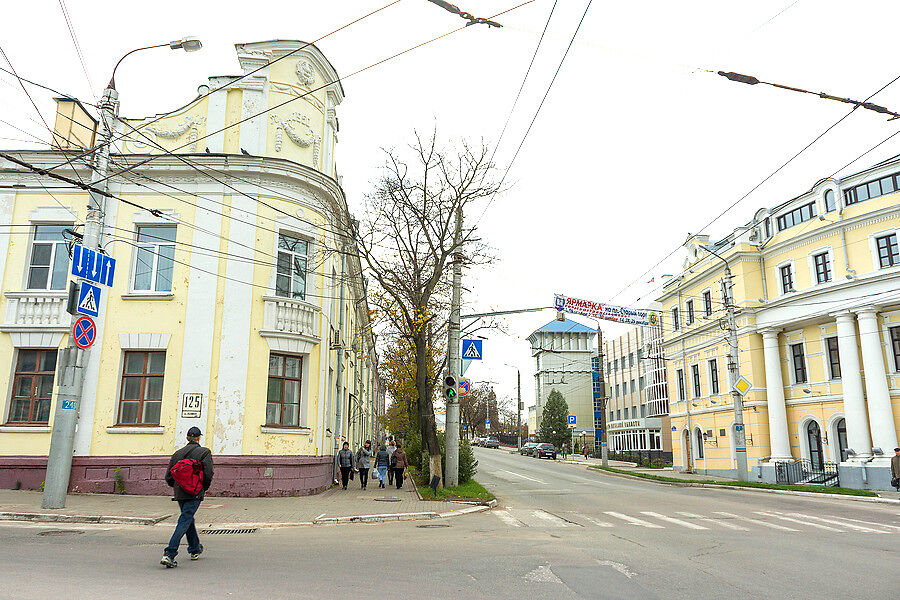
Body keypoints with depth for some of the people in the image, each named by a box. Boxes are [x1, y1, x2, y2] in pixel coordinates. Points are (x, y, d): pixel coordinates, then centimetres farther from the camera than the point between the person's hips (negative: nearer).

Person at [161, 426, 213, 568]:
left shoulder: (177, 453, 9)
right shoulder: (204, 452, -4)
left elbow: (168, 476, 8)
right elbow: (208, 474, -13)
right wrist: (205, 488, 4)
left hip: (180, 493, 5)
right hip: (194, 493, -5)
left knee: (188, 519, 21)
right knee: (185, 522, -6)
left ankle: (195, 549, 36)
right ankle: (169, 554, -18)